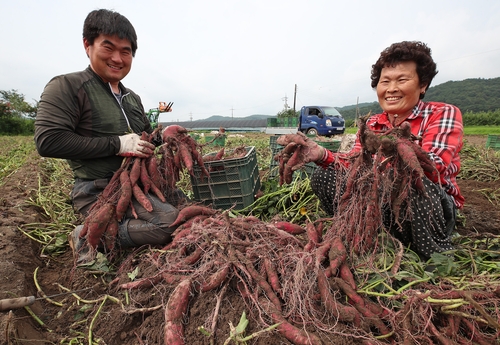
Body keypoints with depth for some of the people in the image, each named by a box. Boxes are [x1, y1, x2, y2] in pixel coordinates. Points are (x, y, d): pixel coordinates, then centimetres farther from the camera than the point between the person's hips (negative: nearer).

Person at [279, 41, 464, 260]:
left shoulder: (443, 114, -7)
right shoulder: (371, 125, 5)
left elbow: (432, 165, -25)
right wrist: (323, 155, -28)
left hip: (432, 207, -3)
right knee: (323, 177, -11)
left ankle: (437, 257, -12)